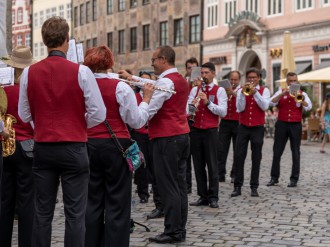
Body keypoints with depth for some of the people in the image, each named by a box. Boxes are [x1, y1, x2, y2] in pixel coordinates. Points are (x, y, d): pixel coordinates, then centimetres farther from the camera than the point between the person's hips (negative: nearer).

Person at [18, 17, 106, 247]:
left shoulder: (29, 72, -1)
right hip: (73, 149, -3)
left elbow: (24, 115, 8)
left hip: (43, 148, 3)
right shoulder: (81, 71, -10)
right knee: (75, 214, 2)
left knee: (43, 212, 10)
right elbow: (98, 114, -8)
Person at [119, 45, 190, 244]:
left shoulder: (166, 81, -15)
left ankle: (173, 232, -2)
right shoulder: (180, 80, 15)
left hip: (167, 138, -9)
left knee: (168, 186, -5)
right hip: (182, 135, 9)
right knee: (179, 183, 10)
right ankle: (180, 229, 14)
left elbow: (148, 111, -19)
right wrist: (132, 78, 25)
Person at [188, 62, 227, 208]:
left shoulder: (219, 91, 1)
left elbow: (223, 112, -9)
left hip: (210, 131, -4)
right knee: (198, 165, 6)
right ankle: (202, 196, 12)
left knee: (212, 165, -2)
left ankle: (213, 197, 2)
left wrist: (208, 102, -18)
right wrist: (192, 105, -20)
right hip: (195, 130, 4)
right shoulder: (195, 89, 11)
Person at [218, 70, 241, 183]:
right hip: (225, 122, 2)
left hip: (238, 123, -2)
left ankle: (235, 175, 8)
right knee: (221, 149, -3)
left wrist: (234, 93, -27)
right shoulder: (224, 90, 11)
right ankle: (220, 174, 0)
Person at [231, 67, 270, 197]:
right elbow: (240, 108, -7)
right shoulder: (241, 90, 5)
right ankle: (237, 186, 2)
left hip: (257, 128, -1)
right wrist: (243, 93, -18)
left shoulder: (264, 90, 3)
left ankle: (254, 187, 8)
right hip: (243, 127, 1)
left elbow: (264, 106, -14)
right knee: (238, 156, -3)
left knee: (256, 158, 2)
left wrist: (255, 92, -21)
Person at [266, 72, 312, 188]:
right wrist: (283, 93, -17)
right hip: (282, 124, 1)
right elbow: (272, 102, -7)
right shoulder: (281, 92, 9)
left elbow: (308, 107, -9)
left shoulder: (302, 94, 7)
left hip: (296, 125, -1)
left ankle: (294, 179, 6)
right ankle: (274, 177, 9)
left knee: (295, 152, 1)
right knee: (277, 151, 2)